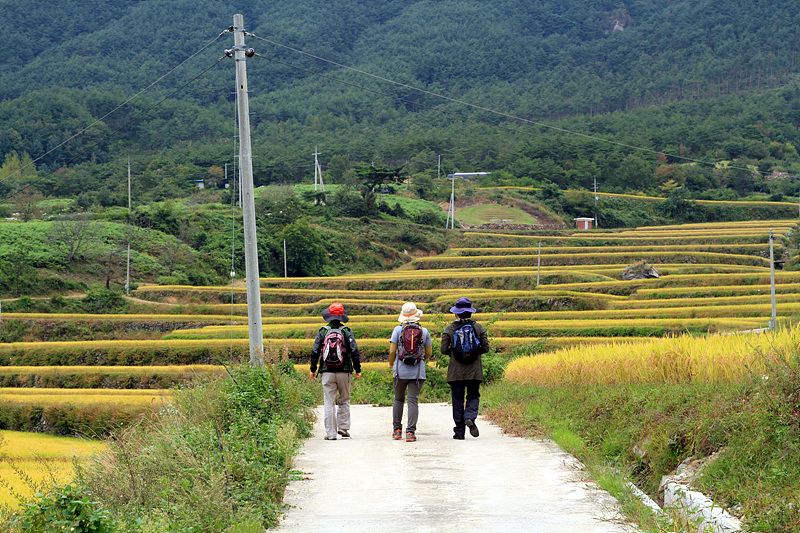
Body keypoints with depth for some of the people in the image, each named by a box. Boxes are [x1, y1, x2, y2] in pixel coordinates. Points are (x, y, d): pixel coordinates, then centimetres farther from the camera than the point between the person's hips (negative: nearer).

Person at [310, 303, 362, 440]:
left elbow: (315, 351, 3)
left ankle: (330, 433, 0)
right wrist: (357, 369, 6)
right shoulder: (346, 331, -1)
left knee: (329, 402, 2)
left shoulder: (322, 331, 1)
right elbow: (354, 351, -3)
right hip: (344, 371, 0)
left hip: (327, 372, 0)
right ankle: (343, 428, 7)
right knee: (344, 400, 14)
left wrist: (313, 369, 14)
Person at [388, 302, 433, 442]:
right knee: (413, 400, -2)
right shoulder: (424, 331, 3)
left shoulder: (398, 330, -3)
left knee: (398, 399, 15)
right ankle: (410, 432, -11)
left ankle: (397, 430, 16)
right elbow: (429, 353, 8)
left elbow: (392, 351, -6)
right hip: (418, 371, 0)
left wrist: (391, 364, 14)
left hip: (401, 370, 0)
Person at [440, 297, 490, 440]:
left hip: (456, 371, -1)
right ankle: (470, 418, -14)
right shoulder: (479, 328, 1)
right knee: (473, 396, 14)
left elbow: (444, 350, -5)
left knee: (458, 401, 6)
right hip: (474, 370, 1)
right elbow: (485, 348, 0)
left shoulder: (449, 329, -3)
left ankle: (459, 432, 6)